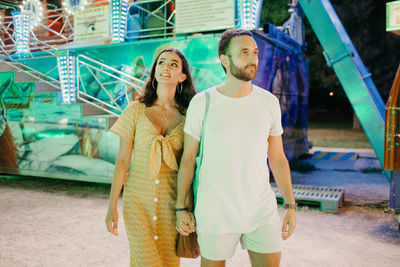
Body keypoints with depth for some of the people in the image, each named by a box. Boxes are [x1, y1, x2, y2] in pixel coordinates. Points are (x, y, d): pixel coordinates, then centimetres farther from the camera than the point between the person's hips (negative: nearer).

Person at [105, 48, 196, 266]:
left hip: (172, 201, 1)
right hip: (138, 199, -1)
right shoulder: (135, 111, -2)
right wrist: (112, 206, -3)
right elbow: (122, 160, -1)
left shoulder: (187, 116, 1)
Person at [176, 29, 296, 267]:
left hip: (262, 211, 3)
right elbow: (188, 159, -2)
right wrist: (181, 209, -1)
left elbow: (277, 158, 6)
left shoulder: (269, 102, -1)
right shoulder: (202, 103, -9)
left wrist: (291, 205, 6)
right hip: (215, 212, -2)